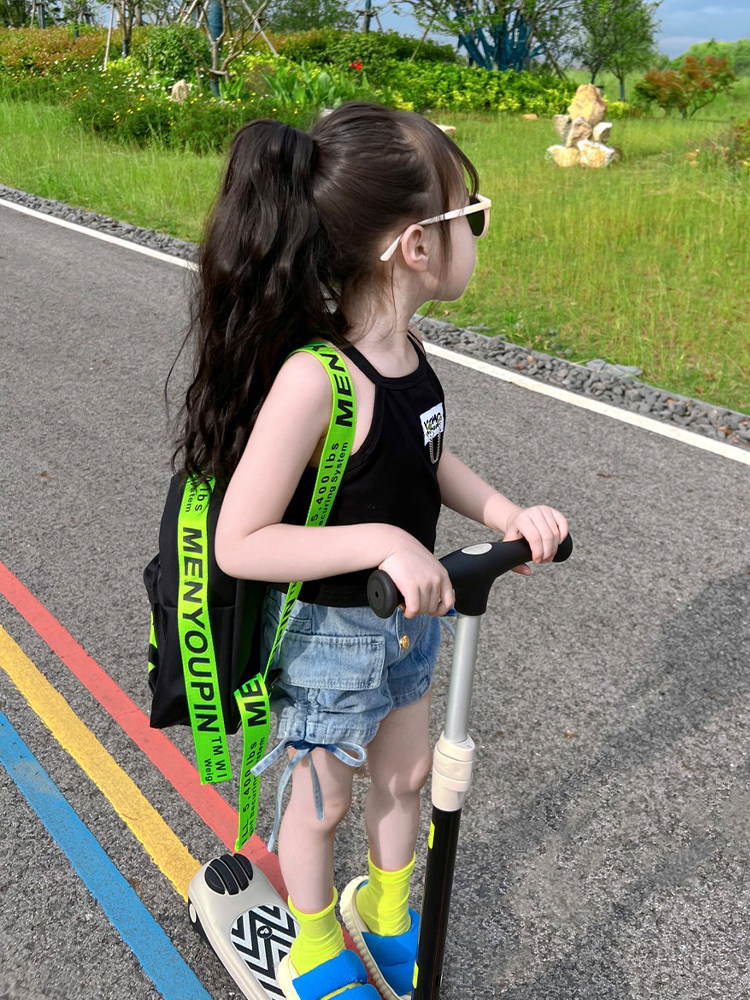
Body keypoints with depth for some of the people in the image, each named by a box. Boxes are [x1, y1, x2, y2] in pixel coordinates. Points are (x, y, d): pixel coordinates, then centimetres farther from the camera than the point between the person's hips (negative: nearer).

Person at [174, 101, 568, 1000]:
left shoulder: (399, 344, -8)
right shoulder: (313, 379, -33)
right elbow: (239, 544, -29)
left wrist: (508, 514, -6)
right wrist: (381, 540, -34)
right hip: (330, 630, -7)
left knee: (406, 772, 26)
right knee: (325, 797, 18)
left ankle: (385, 914, 56)